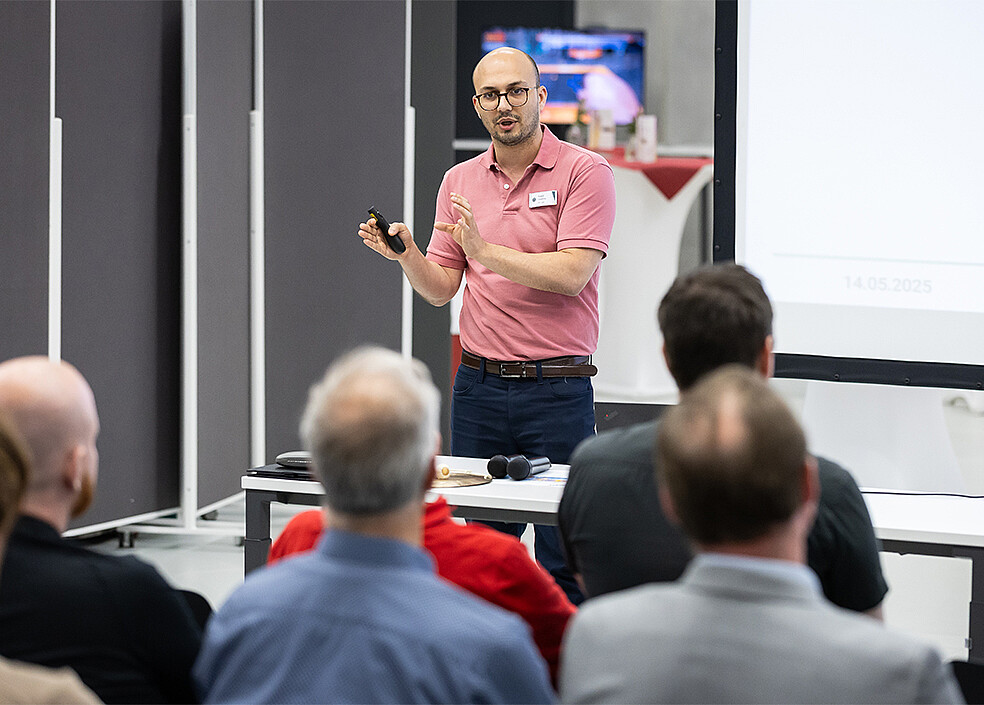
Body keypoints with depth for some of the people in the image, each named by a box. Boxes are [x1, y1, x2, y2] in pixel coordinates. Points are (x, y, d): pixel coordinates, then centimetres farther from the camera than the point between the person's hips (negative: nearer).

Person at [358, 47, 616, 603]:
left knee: (563, 562, -4)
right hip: (479, 386, 5)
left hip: (558, 388, -4)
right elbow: (441, 289, 10)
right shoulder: (460, 182, 12)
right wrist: (405, 255, -10)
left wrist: (486, 251, -22)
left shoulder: (585, 172, -4)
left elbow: (570, 274, -15)